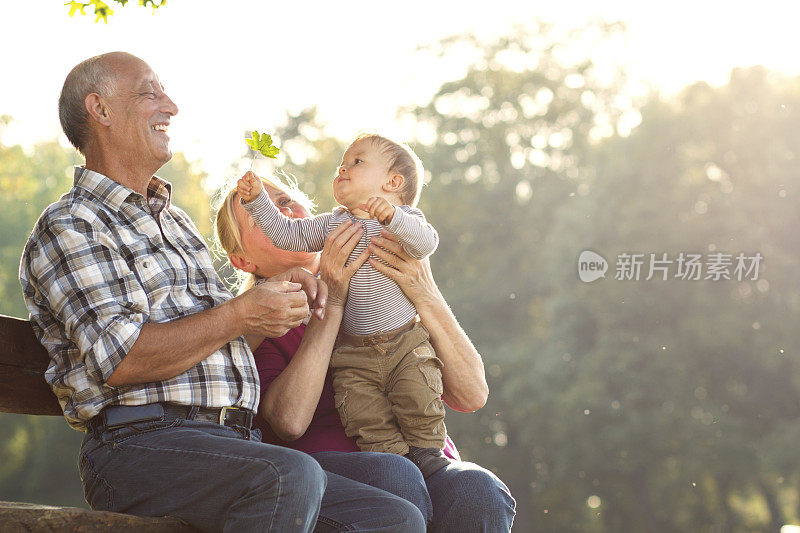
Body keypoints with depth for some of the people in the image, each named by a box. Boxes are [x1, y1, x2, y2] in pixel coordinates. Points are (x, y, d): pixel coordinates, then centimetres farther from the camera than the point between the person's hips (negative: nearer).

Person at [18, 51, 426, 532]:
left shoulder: (175, 220, 30)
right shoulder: (68, 227, 2)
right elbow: (120, 359, -13)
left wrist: (278, 291, 15)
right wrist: (241, 316, -9)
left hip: (232, 443, 8)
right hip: (139, 442, -8)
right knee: (289, 476, -38)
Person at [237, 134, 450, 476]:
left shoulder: (405, 219, -3)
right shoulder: (332, 225, 10)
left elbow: (426, 242, -24)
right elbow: (287, 233, 7)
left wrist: (392, 217, -41)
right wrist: (257, 201, -3)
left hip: (406, 343, -3)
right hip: (355, 351, 3)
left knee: (419, 397, -14)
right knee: (363, 410, -11)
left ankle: (427, 447, 8)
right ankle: (392, 454, 4)